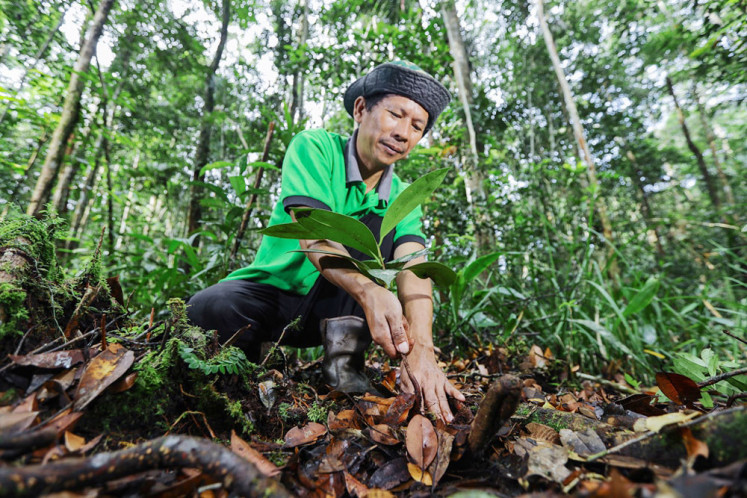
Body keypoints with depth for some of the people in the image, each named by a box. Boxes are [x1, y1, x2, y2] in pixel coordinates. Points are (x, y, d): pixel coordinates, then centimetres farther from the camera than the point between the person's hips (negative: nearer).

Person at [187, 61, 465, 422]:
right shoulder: (313, 148, -13)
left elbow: (413, 267, -22)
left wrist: (421, 347, -40)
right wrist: (369, 291, -47)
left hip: (330, 309, 2)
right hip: (271, 293, -1)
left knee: (380, 226, -19)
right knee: (207, 310, -33)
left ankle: (343, 355, -24)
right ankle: (251, 365, 0)